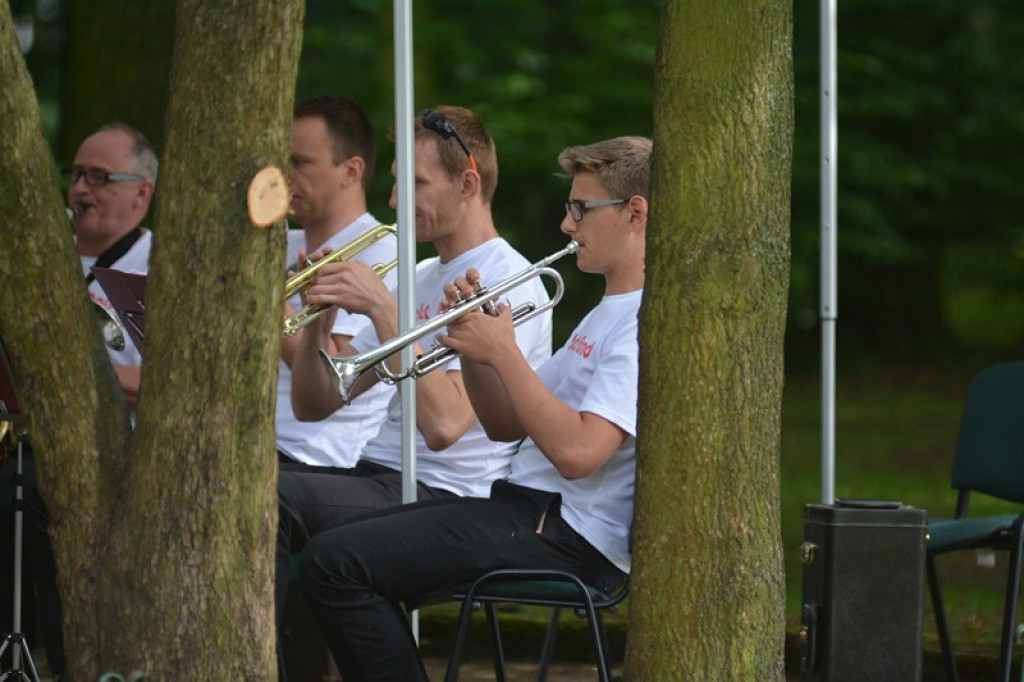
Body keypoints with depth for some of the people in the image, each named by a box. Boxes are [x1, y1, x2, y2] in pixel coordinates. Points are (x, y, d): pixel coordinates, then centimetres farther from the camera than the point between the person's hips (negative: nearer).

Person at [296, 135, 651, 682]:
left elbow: (576, 451, -27)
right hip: (527, 506, 11)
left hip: (568, 538, -11)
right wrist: (474, 345, 3)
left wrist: (502, 351, -16)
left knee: (335, 562, -18)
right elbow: (506, 425, 21)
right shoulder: (608, 313, 20)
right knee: (334, 551, 16)